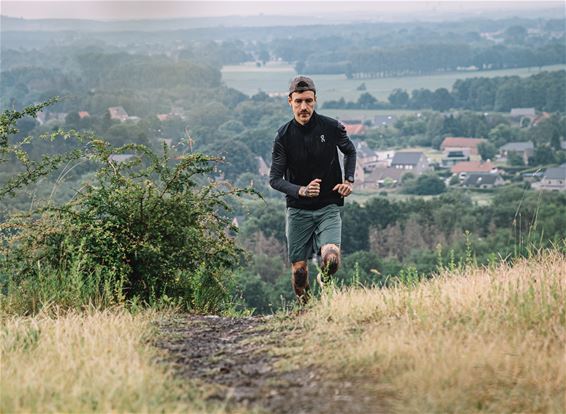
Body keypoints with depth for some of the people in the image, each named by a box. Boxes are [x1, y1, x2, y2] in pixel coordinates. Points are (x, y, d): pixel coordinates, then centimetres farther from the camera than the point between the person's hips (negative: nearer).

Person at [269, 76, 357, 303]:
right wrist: (301, 190, -23)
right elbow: (275, 179, -5)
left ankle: (323, 280, 14)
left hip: (329, 207, 0)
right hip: (298, 210, 0)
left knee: (331, 260, -21)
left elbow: (350, 151, 16)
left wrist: (349, 180, 1)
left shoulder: (331, 127, -5)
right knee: (298, 271, 0)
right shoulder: (284, 135, -7)